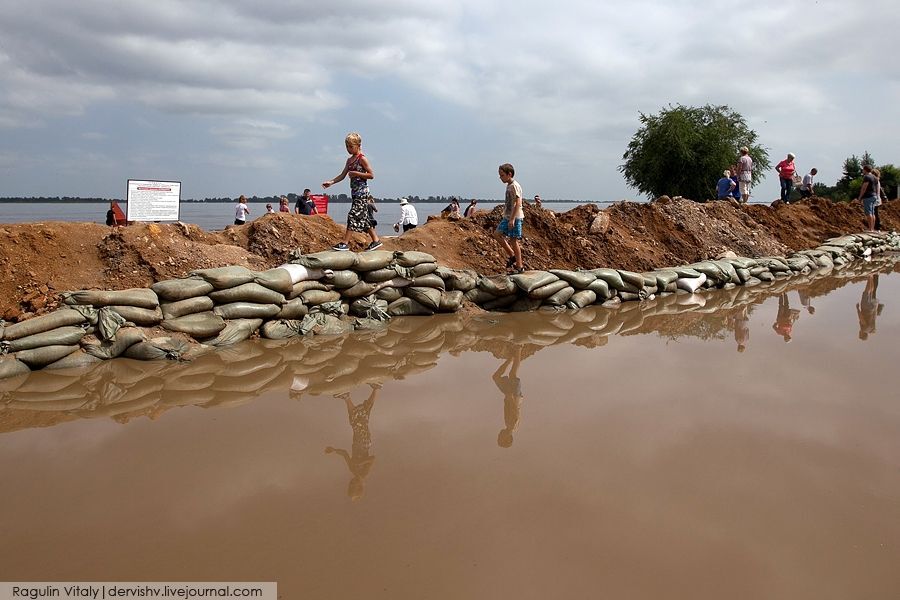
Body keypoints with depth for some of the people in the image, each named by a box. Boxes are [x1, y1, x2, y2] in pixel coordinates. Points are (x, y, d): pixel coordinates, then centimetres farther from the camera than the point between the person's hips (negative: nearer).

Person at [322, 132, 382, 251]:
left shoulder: (362, 158, -8)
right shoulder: (349, 160, 16)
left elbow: (371, 175, -12)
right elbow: (343, 175, 13)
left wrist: (356, 173, -17)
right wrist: (331, 182, 1)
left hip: (362, 191, -9)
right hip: (355, 191, 9)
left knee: (353, 215, -11)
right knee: (363, 217, 10)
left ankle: (346, 243, -11)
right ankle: (376, 240, 16)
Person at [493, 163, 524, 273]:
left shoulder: (514, 186, -14)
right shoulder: (509, 186, 14)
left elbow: (518, 204, -21)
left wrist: (512, 219, -25)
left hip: (515, 218, -10)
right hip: (507, 217, 10)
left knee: (513, 240, -6)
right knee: (497, 234, 7)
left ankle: (520, 266, 3)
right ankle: (512, 256, 15)